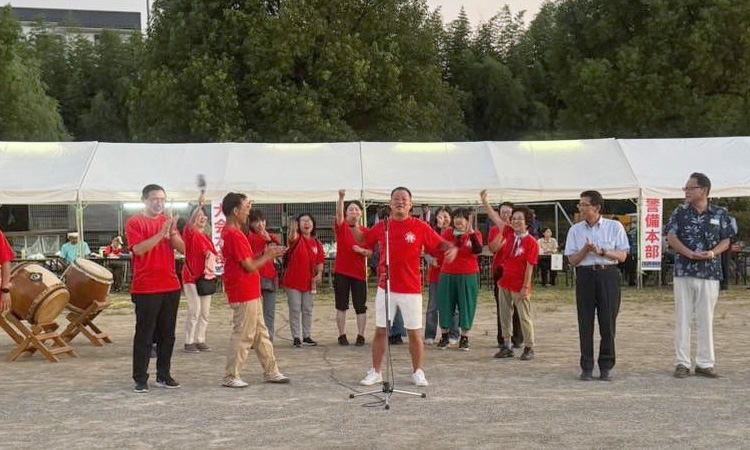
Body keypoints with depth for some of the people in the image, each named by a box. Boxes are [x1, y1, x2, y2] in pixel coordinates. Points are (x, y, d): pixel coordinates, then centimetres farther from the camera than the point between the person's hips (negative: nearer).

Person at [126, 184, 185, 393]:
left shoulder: (168, 221, 13)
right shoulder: (134, 223, -2)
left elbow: (182, 249, 6)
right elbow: (139, 249, -17)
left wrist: (172, 232, -12)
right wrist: (161, 233, -21)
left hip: (170, 286, 5)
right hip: (146, 289, -5)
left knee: (167, 333, 9)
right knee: (144, 334, -3)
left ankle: (164, 375, 17)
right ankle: (140, 379, 1)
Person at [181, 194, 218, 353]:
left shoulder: (207, 236, 16)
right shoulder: (190, 233, -5)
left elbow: (214, 253, 22)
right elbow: (191, 221, -25)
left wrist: (211, 256, 0)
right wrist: (199, 206, -33)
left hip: (206, 276, 7)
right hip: (191, 275, -7)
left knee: (205, 312, 9)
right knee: (194, 310, -11)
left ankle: (200, 340, 18)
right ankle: (189, 342, -3)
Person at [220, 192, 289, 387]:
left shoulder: (230, 232, 13)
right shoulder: (234, 235, -19)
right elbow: (250, 266, -18)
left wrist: (265, 253, 6)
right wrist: (268, 256, -5)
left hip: (250, 293, 10)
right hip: (244, 294, -10)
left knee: (261, 334, 14)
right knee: (243, 335, -2)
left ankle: (271, 372, 21)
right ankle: (231, 377, 5)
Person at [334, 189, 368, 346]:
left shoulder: (365, 232, 3)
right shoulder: (342, 227, -1)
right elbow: (339, 213, -20)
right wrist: (341, 198, -37)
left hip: (359, 272, 1)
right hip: (341, 271, -1)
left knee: (360, 306, 2)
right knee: (341, 305, 4)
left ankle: (360, 336, 9)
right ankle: (342, 335, 11)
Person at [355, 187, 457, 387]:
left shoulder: (420, 227, -2)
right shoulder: (381, 227, 4)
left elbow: (441, 243, 0)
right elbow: (365, 244, 15)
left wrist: (452, 248, -20)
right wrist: (362, 250, -7)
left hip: (411, 289, -2)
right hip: (385, 288, 2)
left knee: (415, 333, 3)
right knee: (380, 331, 6)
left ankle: (418, 373, 17)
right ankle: (375, 372, 17)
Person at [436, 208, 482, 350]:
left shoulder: (475, 234, 1)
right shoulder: (447, 233, 5)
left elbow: (478, 250, -16)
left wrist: (471, 232, -23)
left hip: (468, 276, -2)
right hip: (447, 274, 2)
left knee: (466, 305, 2)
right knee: (446, 305, 6)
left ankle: (464, 337, 11)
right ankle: (445, 336, 18)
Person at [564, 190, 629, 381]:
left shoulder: (615, 227, 3)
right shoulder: (575, 230, 8)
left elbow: (622, 256, 0)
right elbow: (572, 260, 6)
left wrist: (601, 251, -14)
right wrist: (585, 250, -12)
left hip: (608, 274, -1)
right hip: (585, 275, 1)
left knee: (608, 321, 0)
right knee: (585, 322, 0)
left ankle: (606, 366, 10)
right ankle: (586, 367, 6)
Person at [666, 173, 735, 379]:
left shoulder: (720, 214, 4)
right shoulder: (680, 212, 4)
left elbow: (726, 241, 5)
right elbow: (671, 237, -3)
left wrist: (713, 253, -15)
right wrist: (690, 253, -17)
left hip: (710, 273, 0)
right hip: (684, 271, 0)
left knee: (706, 319, 4)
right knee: (682, 317, 2)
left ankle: (705, 363, 12)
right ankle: (682, 363, 7)